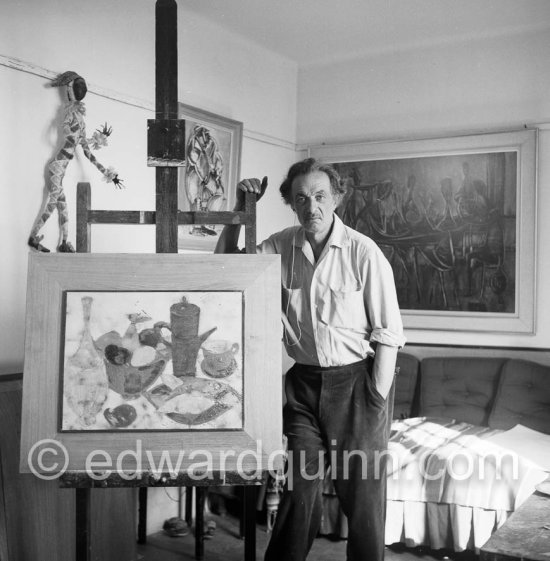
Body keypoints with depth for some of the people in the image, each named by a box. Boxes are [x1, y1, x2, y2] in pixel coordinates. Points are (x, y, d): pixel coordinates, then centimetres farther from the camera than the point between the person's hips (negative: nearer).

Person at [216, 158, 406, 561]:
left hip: (356, 379, -3)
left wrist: (376, 402, -11)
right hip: (303, 381, 3)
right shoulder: (281, 247, 1)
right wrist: (239, 212, -4)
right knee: (299, 486, 11)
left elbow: (387, 334, -9)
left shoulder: (363, 252, -12)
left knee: (363, 492, 7)